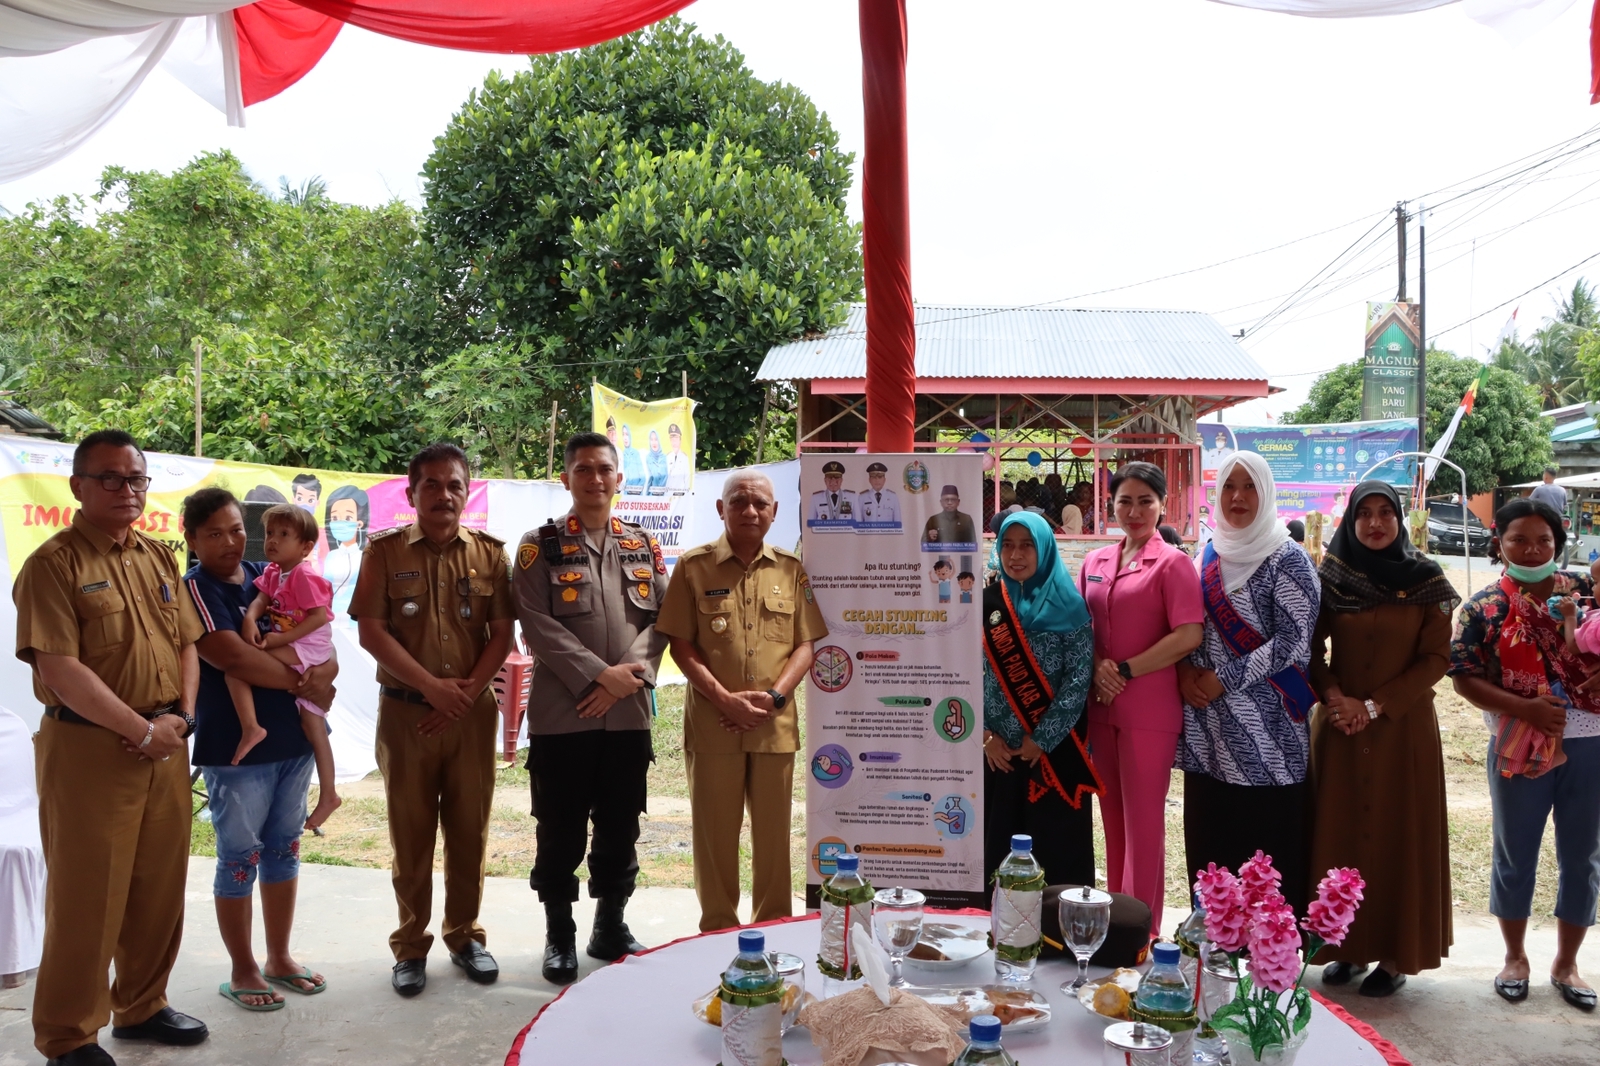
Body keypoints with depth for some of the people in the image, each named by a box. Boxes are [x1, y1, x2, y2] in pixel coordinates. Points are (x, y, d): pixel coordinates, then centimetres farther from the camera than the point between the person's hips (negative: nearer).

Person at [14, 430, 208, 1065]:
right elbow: (61, 670, -17)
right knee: (86, 900, 4)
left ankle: (141, 1007, 33)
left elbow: (187, 644, 14)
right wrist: (142, 730, -16)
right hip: (89, 747, -6)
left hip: (165, 747, 6)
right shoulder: (54, 565, -10)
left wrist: (181, 716, -3)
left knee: (160, 889, 15)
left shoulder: (160, 560, 11)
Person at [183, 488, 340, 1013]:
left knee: (284, 850, 14)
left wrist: (326, 669, -12)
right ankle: (243, 971, 20)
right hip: (236, 747, -6)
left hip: (292, 737, 6)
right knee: (240, 859, 5)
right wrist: (302, 682, -14)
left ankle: (279, 958, 28)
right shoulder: (194, 589, -9)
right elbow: (232, 656, -22)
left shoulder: (269, 578, 8)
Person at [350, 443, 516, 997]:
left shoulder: (489, 553, 4)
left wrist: (466, 693, -10)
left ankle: (465, 934, 25)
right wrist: (430, 686, -14)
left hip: (472, 711, 1)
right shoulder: (385, 551, 0)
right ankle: (411, 945, 21)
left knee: (470, 828, 8)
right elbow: (371, 632, -6)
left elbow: (502, 636, 1)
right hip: (405, 711, -1)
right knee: (410, 831, 7)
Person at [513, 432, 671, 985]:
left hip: (629, 712, 3)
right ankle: (559, 935, 22)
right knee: (561, 832, 6)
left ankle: (611, 927, 28)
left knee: (620, 828, 12)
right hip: (561, 713, -3)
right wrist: (599, 675, -16)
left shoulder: (643, 546, 10)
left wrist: (632, 672, -12)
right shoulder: (540, 545, -1)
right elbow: (537, 624, -10)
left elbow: (661, 618, 4)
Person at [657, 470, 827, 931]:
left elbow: (805, 644, 6)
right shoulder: (693, 566, 0)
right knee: (715, 832, 7)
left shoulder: (791, 569, 7)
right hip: (713, 722, -2)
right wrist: (725, 699, -13)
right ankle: (718, 931, 20)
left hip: (776, 724, 2)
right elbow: (681, 645, -3)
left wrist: (775, 696, -9)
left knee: (773, 832, 10)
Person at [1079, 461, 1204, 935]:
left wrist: (1125, 670, -13)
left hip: (1150, 709, -5)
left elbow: (1188, 636, -14)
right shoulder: (1095, 562, 12)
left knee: (1143, 821, 1)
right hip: (1102, 706, 6)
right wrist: (1097, 669, -4)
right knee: (1112, 817, 13)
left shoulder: (1172, 563, -5)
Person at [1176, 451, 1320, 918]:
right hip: (1207, 729, 6)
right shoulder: (1207, 557, 12)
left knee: (1269, 853, -2)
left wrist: (1224, 679, -13)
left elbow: (1292, 643, -12)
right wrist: (1186, 672, -2)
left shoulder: (1286, 560, -5)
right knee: (1207, 845, 10)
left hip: (1266, 734, -6)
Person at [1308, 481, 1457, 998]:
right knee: (1339, 831, 5)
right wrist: (1335, 697, -12)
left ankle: (1396, 953, 15)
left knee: (1399, 834, 3)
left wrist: (1374, 706, -11)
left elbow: (1435, 658, -4)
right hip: (1340, 725, 2)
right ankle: (1346, 943, 18)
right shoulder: (1329, 577, 2)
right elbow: (1312, 650, 5)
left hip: (1403, 727, -2)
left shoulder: (1427, 580, -2)